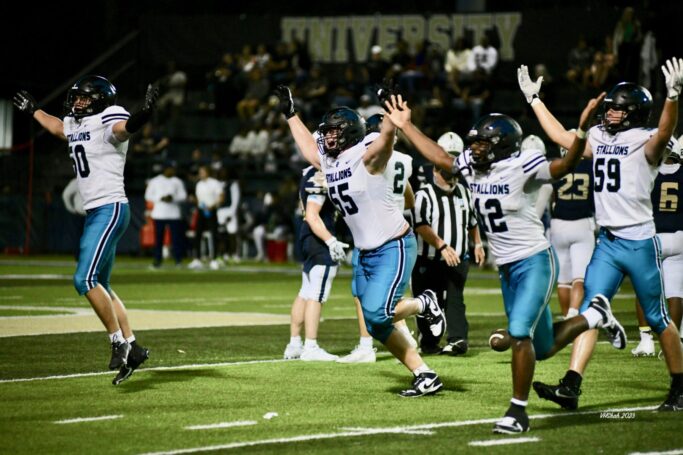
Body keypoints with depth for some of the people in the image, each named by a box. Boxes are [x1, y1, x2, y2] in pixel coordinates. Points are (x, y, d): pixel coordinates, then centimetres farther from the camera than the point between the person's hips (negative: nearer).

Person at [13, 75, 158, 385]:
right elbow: (58, 127, 39)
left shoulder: (107, 120, -11)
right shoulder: (75, 124, 15)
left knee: (85, 279, -17)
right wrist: (33, 110, 52)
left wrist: (144, 113, -56)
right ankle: (132, 348, 15)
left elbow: (125, 127, -35)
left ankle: (118, 342, -10)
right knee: (100, 286, 11)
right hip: (94, 212, 10)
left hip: (111, 209, -10)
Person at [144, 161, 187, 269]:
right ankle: (157, 259, 3)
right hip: (159, 214, -1)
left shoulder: (177, 182, 11)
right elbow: (148, 196, 4)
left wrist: (173, 198, -12)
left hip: (174, 214, 1)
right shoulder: (155, 181, 7)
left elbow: (183, 196, 7)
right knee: (158, 238, -1)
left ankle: (178, 259, -4)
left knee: (176, 236, -6)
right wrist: (161, 198, -11)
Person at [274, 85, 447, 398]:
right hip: (364, 253, 8)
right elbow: (307, 144, 29)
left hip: (394, 248, -8)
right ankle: (425, 376, 12)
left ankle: (423, 305, 9)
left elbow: (388, 133, -35)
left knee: (377, 313, -20)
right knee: (376, 327, 5)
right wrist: (290, 114, 34)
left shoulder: (366, 158, -15)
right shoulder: (327, 163, 7)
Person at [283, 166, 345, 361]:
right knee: (317, 295, -6)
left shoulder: (310, 173, 12)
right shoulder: (321, 177, -18)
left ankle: (294, 344, 18)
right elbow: (312, 216, -22)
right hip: (320, 242, -10)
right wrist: (331, 241, -25)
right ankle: (310, 347, -4)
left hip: (307, 236, 10)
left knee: (306, 293, 14)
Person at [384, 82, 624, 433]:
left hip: (534, 262, -8)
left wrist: (581, 130, -45)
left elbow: (565, 166, -29)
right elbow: (439, 157, 20)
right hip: (506, 268, 8)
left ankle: (518, 410, -6)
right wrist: (405, 126, 21)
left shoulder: (521, 167, -17)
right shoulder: (471, 167, 4)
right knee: (543, 348, 13)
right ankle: (594, 317, 38)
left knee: (519, 333, -19)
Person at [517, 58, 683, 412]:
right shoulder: (600, 137, 11)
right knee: (589, 312, -3)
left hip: (639, 242, -6)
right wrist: (534, 99, 28)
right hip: (607, 242, 6)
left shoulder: (643, 142, -10)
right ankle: (570, 387, -8)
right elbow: (562, 136, 25)